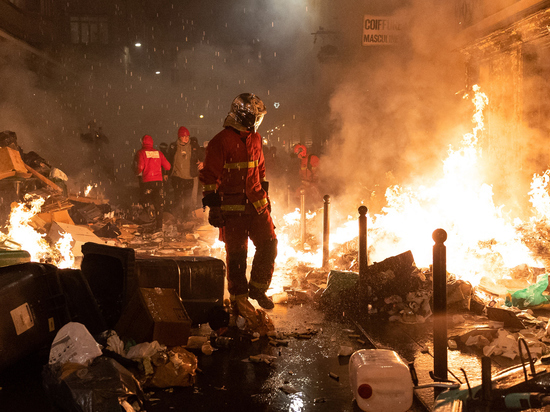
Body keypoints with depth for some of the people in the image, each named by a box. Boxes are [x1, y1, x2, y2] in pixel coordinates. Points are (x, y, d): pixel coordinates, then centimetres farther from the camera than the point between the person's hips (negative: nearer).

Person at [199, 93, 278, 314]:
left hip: (257, 204, 6)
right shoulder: (221, 141, -10)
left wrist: (265, 195, 21)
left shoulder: (255, 139, 13)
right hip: (233, 208, -6)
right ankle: (238, 299, 15)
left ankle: (257, 288, 20)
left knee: (269, 244, 2)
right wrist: (213, 206, -13)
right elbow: (209, 176, -10)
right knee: (236, 253, 1)